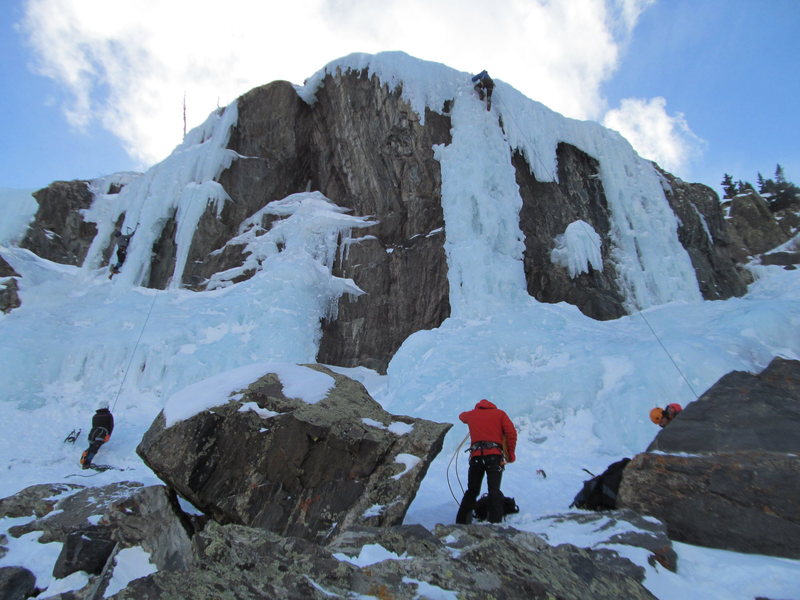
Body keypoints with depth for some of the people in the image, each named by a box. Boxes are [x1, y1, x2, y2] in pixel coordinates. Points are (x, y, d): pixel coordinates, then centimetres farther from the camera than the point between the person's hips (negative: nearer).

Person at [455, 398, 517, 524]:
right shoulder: (500, 413, 15)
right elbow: (512, 433, 2)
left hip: (476, 456, 2)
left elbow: (462, 416, 46)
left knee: (472, 491, 12)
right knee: (494, 490, -7)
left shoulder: (472, 414, 22)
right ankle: (496, 522, -22)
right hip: (494, 456, -2)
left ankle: (462, 521, 8)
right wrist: (510, 454, 10)